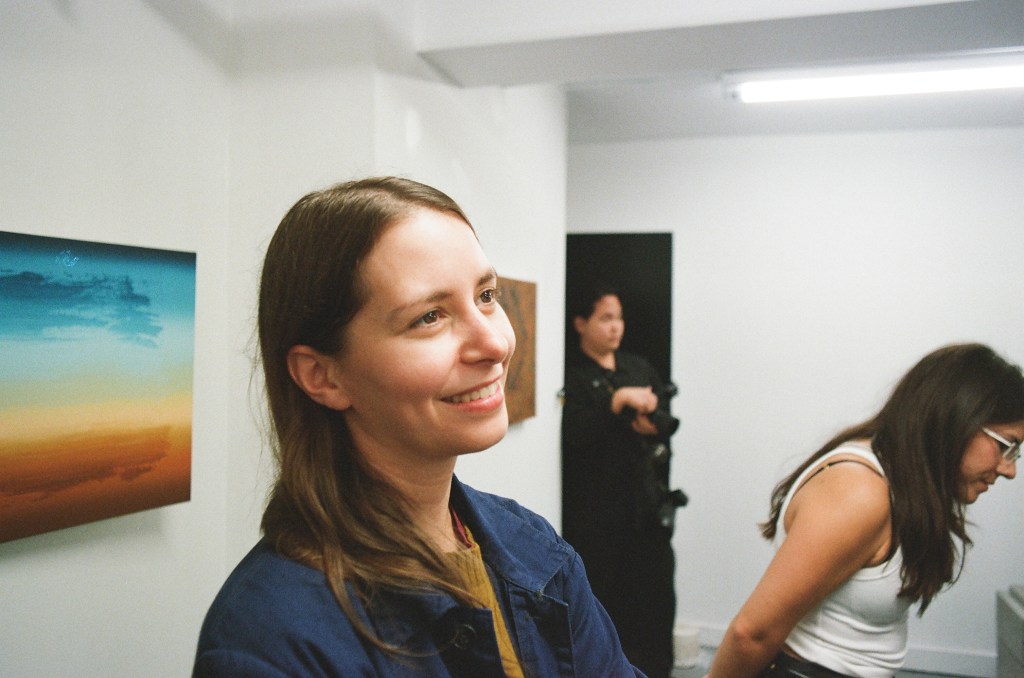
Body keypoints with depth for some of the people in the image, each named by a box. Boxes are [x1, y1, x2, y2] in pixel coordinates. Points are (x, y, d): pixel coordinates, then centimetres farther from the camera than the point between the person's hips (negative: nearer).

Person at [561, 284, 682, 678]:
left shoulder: (638, 367, 15)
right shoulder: (572, 375, -3)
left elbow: (668, 419, 12)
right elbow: (573, 432, -16)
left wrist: (654, 422, -11)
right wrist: (619, 400, -22)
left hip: (646, 497, 5)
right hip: (595, 506, -5)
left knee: (656, 585, 6)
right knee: (602, 591, 1)